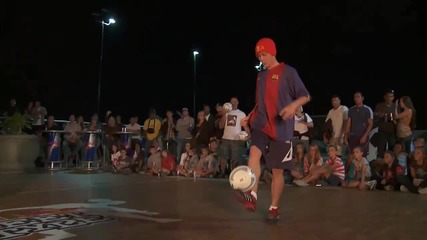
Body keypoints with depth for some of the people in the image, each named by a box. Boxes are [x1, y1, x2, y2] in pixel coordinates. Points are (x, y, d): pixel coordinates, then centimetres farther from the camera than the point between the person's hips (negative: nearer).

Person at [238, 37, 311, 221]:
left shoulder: (288, 72, -4)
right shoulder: (261, 75, 14)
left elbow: (305, 96, -7)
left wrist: (293, 105, -28)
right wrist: (249, 117, 13)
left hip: (281, 128, -4)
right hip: (261, 124, 4)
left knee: (277, 171, 1)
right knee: (254, 152, -25)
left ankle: (274, 208, 16)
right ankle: (252, 196, -35)